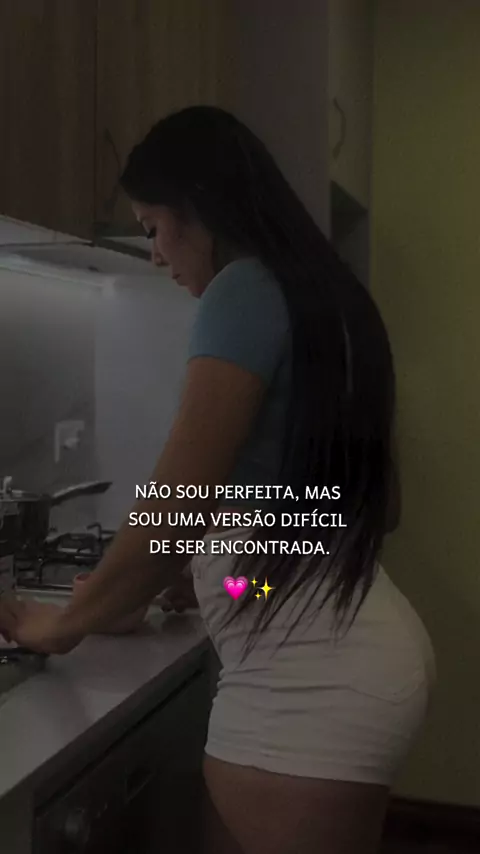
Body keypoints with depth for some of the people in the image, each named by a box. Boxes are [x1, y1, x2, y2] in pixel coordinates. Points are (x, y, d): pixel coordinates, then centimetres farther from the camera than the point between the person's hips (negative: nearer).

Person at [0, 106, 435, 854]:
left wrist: (66, 621, -1)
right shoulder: (326, 297, 13)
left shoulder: (244, 291, -12)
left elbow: (172, 511, -17)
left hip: (306, 683, -9)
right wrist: (206, 566, 23)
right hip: (369, 654, 9)